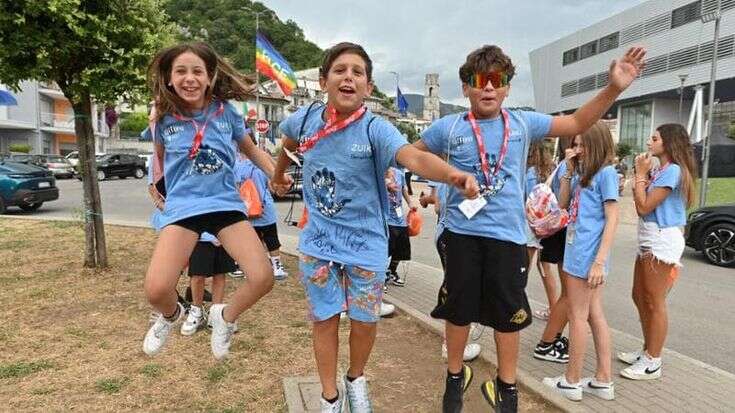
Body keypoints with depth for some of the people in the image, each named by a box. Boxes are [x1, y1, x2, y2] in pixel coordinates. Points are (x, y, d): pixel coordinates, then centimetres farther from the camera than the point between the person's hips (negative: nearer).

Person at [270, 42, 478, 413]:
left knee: (365, 322, 9)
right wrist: (279, 175, 31)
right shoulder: (306, 119, -7)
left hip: (366, 243, -2)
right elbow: (288, 142, 19)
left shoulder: (375, 128, -19)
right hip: (318, 242, 2)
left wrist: (453, 175, -57)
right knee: (324, 320, 10)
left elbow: (413, 157, -38)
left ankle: (356, 378, 41)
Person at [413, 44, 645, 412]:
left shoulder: (523, 123, 4)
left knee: (508, 314, 10)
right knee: (458, 310, 11)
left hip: (508, 235, 1)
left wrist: (613, 88, -1)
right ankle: (455, 376, 34)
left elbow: (577, 124, 10)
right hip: (462, 233, -1)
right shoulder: (449, 127, 0)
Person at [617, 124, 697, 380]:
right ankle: (647, 351, 29)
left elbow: (644, 207, -18)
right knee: (639, 297, 16)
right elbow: (640, 208, 10)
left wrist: (641, 174, -10)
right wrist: (642, 176, 3)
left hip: (662, 241, -10)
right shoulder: (659, 171, 14)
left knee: (654, 303, -2)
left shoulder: (672, 171, -14)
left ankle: (652, 363, 8)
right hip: (649, 241, 10)